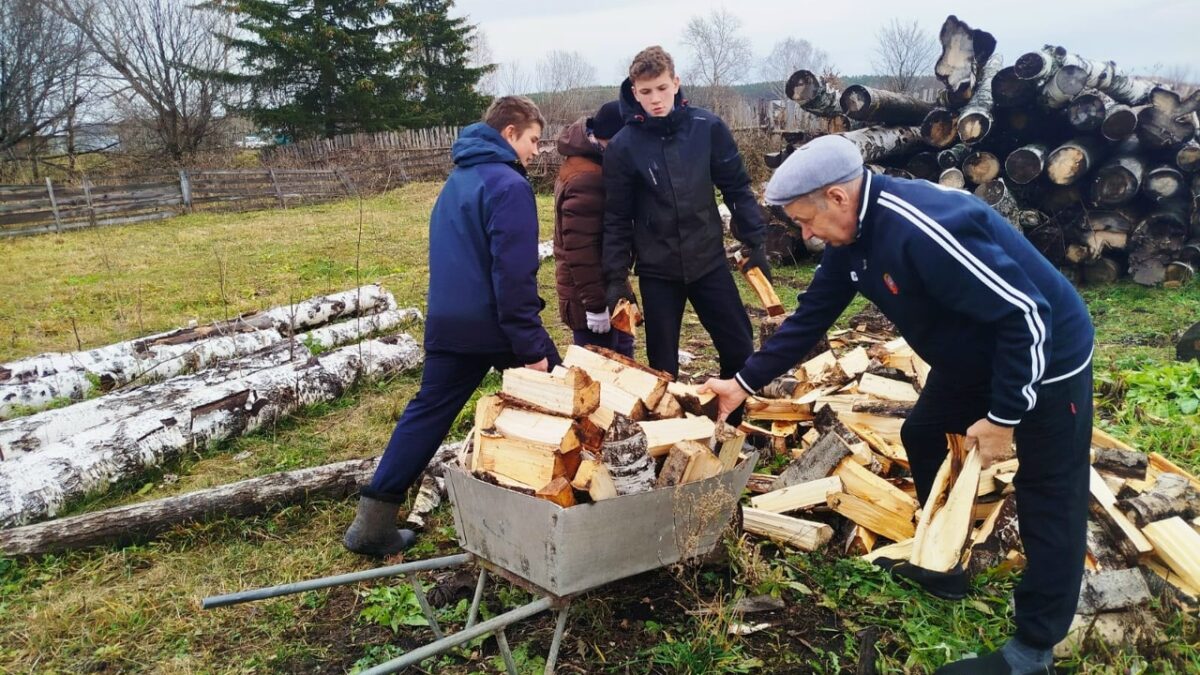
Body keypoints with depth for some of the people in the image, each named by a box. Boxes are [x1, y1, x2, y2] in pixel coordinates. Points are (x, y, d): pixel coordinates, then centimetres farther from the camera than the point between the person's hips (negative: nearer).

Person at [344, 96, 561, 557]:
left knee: (426, 415, 10)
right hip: (499, 325, -7)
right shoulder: (508, 185, -12)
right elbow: (513, 273, -20)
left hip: (447, 325, 7)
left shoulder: (456, 180, 16)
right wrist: (531, 346, -19)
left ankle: (373, 522, 9)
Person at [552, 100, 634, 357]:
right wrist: (595, 303, -24)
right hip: (590, 295, -11)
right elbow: (579, 247, -27)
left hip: (604, 285, 11)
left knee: (621, 354, 22)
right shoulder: (586, 179, -24)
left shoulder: (591, 165, 10)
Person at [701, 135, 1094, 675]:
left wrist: (1003, 416, -23)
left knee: (1048, 502, 3)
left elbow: (1027, 316, -32)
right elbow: (811, 317, 4)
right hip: (971, 358, 9)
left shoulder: (926, 229, -36)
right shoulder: (851, 238, -6)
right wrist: (745, 382, 2)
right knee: (922, 437, 20)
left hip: (1047, 357, -9)